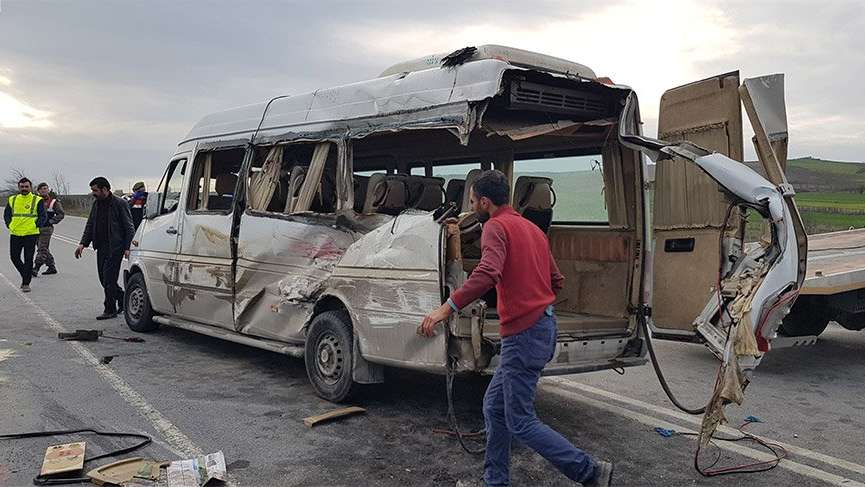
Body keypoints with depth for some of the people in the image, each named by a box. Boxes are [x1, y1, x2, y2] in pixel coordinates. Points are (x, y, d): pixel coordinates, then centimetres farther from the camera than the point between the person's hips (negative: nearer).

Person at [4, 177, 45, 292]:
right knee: (14, 257, 5)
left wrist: (36, 225, -11)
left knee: (28, 259, -2)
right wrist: (9, 225, 1)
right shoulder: (12, 200, 10)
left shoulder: (37, 200, 1)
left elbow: (42, 216, 2)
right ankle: (25, 275, 28)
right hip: (15, 234, 4)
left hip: (31, 234, -3)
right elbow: (6, 214, 16)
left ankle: (26, 283, 5)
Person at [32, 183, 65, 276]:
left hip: (46, 228, -6)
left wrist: (51, 221, -11)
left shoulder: (54, 202, -4)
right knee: (45, 249, 11)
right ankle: (52, 267, 20)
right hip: (36, 228, 6)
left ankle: (35, 269, -12)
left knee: (42, 249, -10)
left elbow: (61, 214, -4)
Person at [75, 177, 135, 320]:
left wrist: (127, 248, -16)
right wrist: (83, 243, 5)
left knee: (109, 278, -8)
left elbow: (129, 227, -9)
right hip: (101, 246, 8)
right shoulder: (96, 204, 13)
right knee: (104, 278, 9)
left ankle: (110, 309, 0)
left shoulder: (120, 204, -8)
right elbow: (90, 225, 17)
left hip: (115, 247, -7)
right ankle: (123, 300, 26)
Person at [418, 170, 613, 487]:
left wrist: (447, 308, -33)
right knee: (494, 408, 16)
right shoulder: (532, 229, 18)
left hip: (523, 335, -10)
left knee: (520, 423, -2)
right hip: (544, 325, 10)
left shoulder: (495, 226, -10)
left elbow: (488, 273, -29)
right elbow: (556, 281, 22)